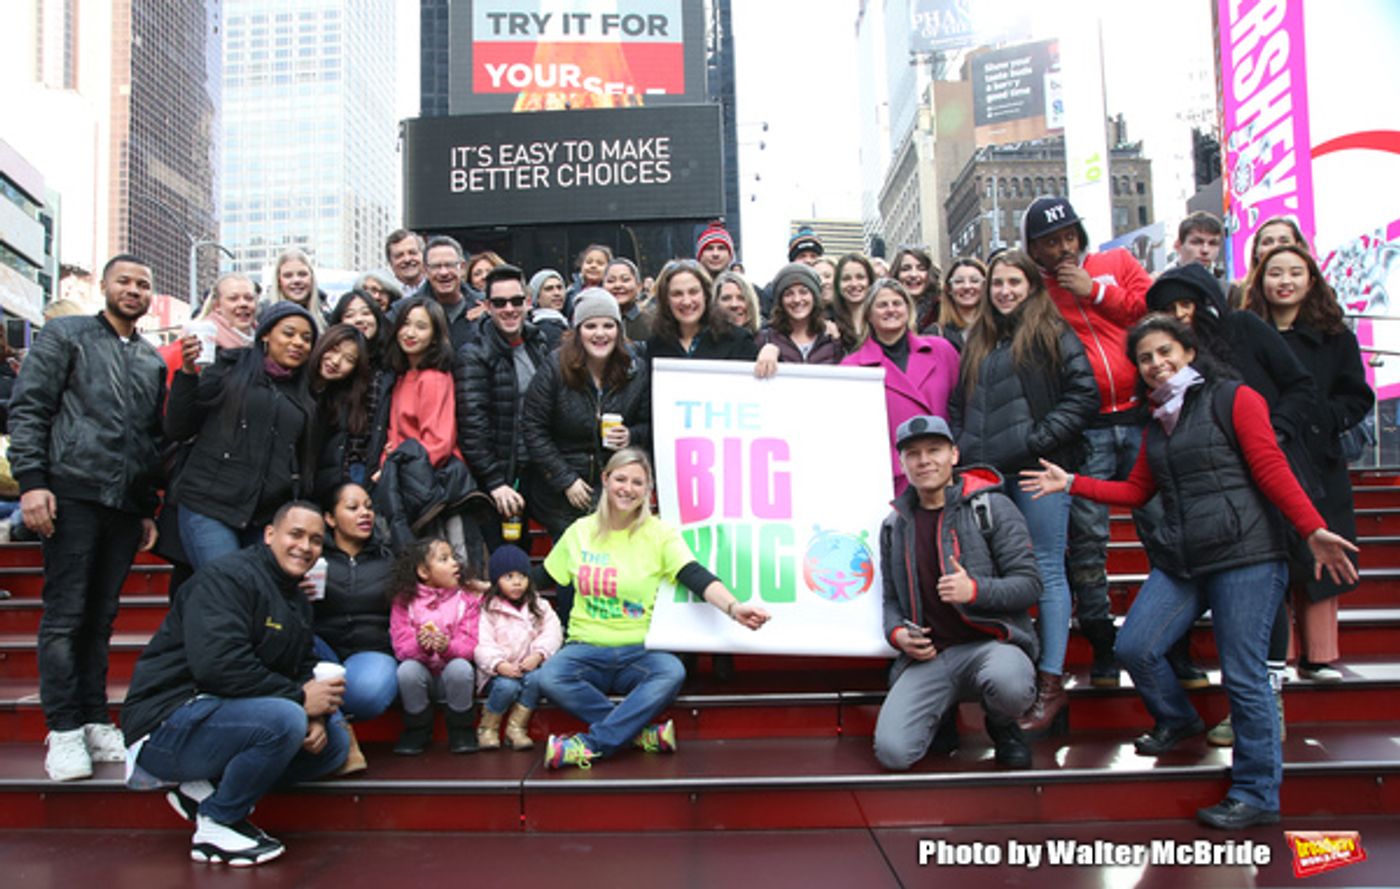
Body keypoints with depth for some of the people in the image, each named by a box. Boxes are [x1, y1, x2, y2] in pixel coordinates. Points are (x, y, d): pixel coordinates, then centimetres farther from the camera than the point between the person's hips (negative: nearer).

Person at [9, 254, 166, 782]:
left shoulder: (153, 362, 19)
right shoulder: (65, 336, 6)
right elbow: (27, 409, -2)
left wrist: (149, 510, 16)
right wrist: (31, 481, -12)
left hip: (125, 504, 4)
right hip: (72, 494, -4)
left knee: (101, 617, 8)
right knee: (65, 614, -3)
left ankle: (94, 723, 13)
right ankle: (64, 730, 2)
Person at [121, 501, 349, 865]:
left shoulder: (298, 601, 16)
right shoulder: (227, 577, -15)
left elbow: (303, 669, 14)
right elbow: (217, 664, -28)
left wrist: (316, 717, -9)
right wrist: (298, 697, -22)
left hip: (225, 714, 9)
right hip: (167, 723, -9)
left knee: (334, 740, 1)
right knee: (284, 720, -32)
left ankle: (206, 788, 0)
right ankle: (216, 825, -10)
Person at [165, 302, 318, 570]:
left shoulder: (305, 394, 16)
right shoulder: (230, 368, 6)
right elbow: (177, 429, 2)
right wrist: (188, 371, -9)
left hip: (267, 519, 4)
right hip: (209, 509, -3)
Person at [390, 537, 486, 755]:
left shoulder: (467, 598, -1)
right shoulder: (404, 602, -2)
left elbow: (469, 644, -9)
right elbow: (401, 647, -10)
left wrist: (447, 646, -30)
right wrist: (420, 647, -33)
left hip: (452, 673, 0)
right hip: (422, 670, 0)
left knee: (461, 667, -32)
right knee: (407, 670, -31)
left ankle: (460, 729, -7)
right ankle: (418, 729, -5)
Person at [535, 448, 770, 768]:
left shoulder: (659, 533, 0)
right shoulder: (580, 531, 7)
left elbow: (697, 577, -13)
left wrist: (734, 607, -30)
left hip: (639, 653, -1)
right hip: (586, 648, 1)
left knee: (672, 672, -33)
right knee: (549, 677, -30)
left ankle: (590, 744, -29)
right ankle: (644, 733, -23)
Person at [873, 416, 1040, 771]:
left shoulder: (991, 506, -1)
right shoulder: (894, 525, 13)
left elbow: (1029, 583, -5)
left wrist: (975, 590, -23)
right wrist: (897, 633, -2)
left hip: (991, 642, -3)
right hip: (928, 656, 3)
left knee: (1009, 684, -40)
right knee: (892, 752, -18)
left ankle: (1002, 726, 1)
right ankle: (943, 711, 18)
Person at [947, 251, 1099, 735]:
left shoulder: (1051, 333, 1)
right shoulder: (978, 341, 20)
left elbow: (1084, 395, -7)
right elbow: (958, 404, 24)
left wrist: (1038, 440, -12)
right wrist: (963, 450, 9)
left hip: (1038, 469, -6)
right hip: (986, 473, 6)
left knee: (1046, 572, -3)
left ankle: (1051, 685, 2)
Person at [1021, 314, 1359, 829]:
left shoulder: (1233, 399, 0)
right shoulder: (1156, 424, 20)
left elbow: (1272, 470, -9)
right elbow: (1136, 491, 21)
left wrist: (1312, 530, -19)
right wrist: (1070, 484, 15)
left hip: (1245, 557, -6)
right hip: (1179, 563, 6)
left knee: (1244, 676, -5)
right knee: (1133, 647, -4)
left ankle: (1257, 795, 9)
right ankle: (1177, 720, 26)